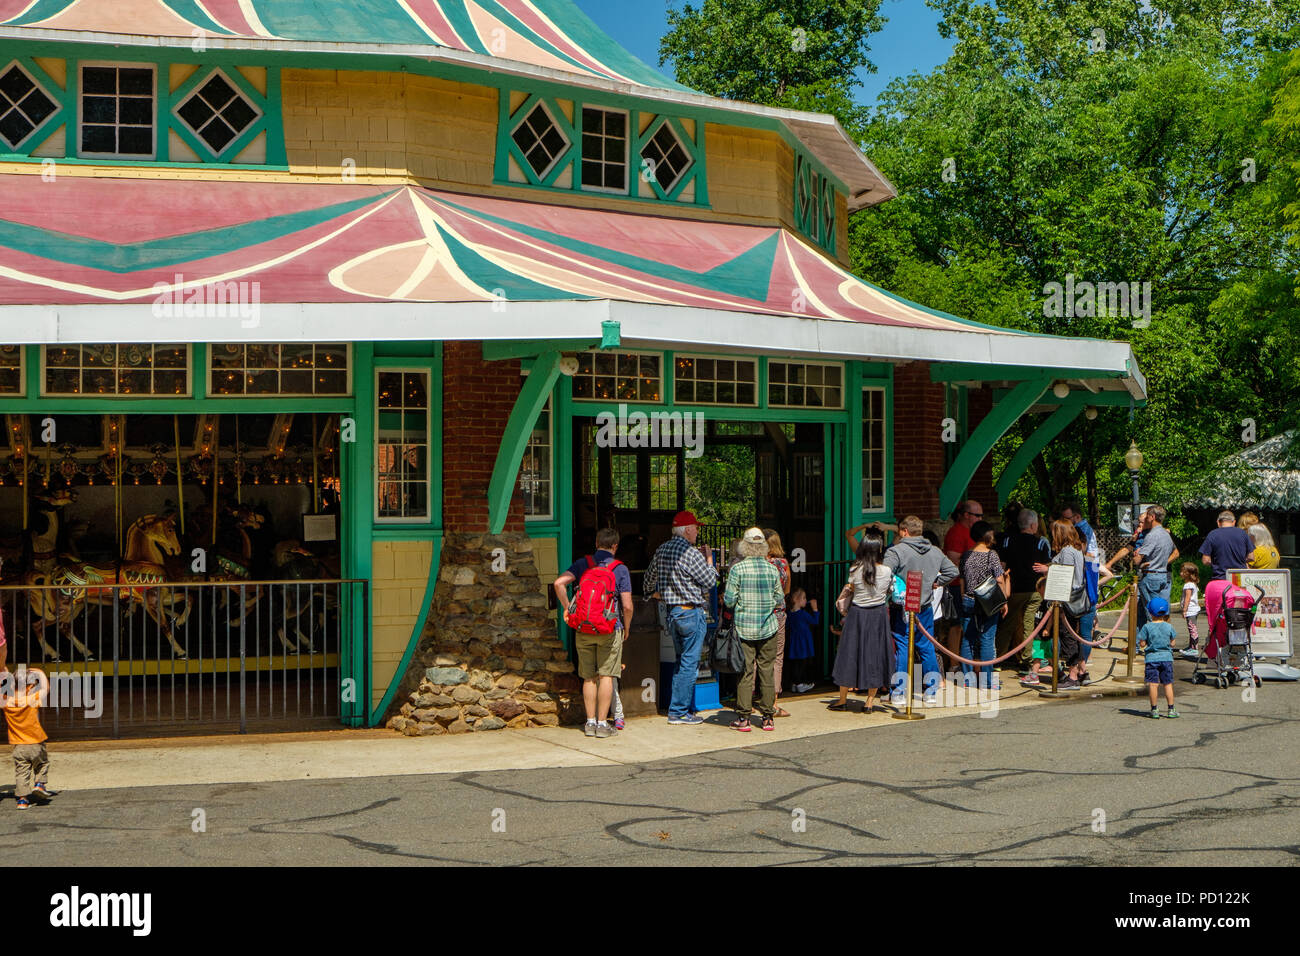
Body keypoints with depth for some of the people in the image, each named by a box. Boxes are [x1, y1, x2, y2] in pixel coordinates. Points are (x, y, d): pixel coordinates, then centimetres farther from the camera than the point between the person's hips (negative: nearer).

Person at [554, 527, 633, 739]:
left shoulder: (582, 564, 4)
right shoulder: (620, 569, -2)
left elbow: (559, 583, -10)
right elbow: (627, 606, -6)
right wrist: (626, 628, 10)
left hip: (583, 628, 3)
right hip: (610, 629, -2)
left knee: (589, 677, 10)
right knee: (606, 676, 2)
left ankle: (590, 722, 11)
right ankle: (602, 724, 1)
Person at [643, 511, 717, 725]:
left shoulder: (661, 550, 7)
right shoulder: (691, 554, -17)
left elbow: (650, 578, 20)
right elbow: (710, 580, -10)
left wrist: (653, 593, 38)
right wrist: (709, 559, 5)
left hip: (670, 611, 8)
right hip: (691, 612, -8)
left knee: (681, 660, 18)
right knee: (689, 663, -1)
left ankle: (680, 707, 20)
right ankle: (678, 711, 1)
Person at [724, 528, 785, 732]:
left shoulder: (737, 569, -8)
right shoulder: (772, 569, 0)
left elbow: (729, 601, -8)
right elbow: (780, 599, 7)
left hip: (744, 627, -2)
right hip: (768, 627, 2)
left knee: (745, 672, 2)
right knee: (767, 671, 8)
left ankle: (743, 718, 3)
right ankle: (767, 717, 12)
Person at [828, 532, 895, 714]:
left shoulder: (855, 570, -12)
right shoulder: (887, 571, -9)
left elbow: (850, 589, 3)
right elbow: (890, 591, 4)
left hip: (857, 614, -1)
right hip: (878, 615, 1)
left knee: (850, 653, 8)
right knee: (875, 654, 9)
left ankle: (843, 700, 15)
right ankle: (870, 702, 10)